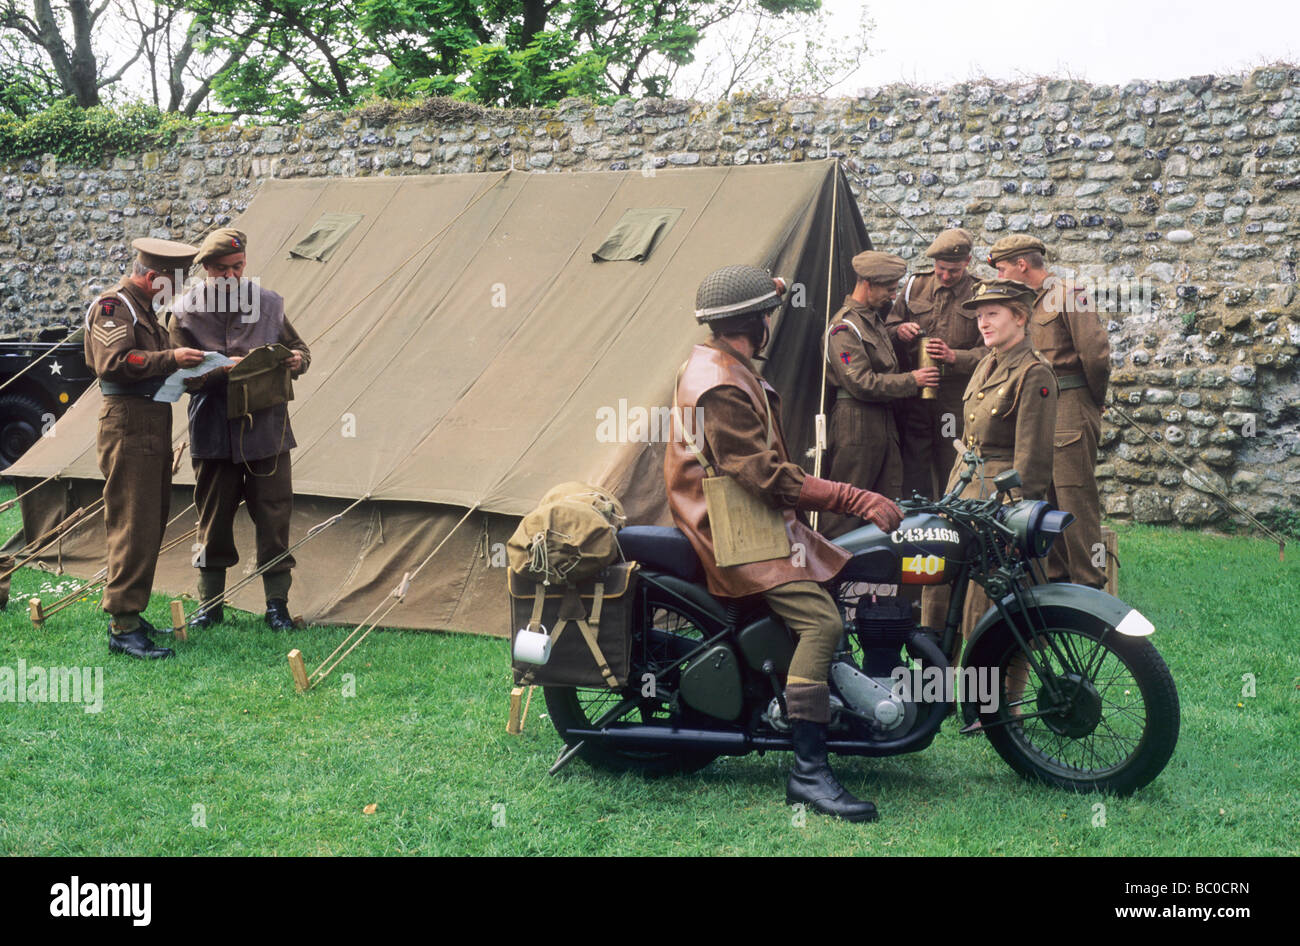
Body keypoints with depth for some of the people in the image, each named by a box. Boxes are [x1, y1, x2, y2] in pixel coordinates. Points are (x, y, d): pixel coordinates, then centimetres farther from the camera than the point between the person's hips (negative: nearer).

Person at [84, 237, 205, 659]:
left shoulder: (143, 308, 21)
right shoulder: (112, 306, -10)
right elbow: (115, 362, -23)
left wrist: (181, 363, 9)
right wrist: (171, 358, -23)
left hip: (153, 426, 10)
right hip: (128, 426, -10)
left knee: (151, 525, 13)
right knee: (133, 526, -11)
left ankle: (128, 613, 21)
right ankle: (123, 628, -9)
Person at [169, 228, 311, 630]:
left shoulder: (268, 303, 2)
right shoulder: (187, 312, -3)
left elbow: (299, 348, 14)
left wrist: (297, 360, -10)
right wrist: (223, 369, -23)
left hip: (267, 428, 1)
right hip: (214, 432, -1)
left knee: (273, 517, 2)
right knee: (213, 521, 7)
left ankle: (277, 604, 14)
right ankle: (210, 604, 20)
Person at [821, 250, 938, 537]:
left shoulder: (874, 319, 18)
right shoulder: (844, 327, -13)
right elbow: (862, 383, -20)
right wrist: (911, 381, -13)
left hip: (883, 418, 10)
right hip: (856, 420, -10)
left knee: (890, 500, 10)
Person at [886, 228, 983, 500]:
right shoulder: (915, 286, 10)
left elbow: (990, 351, -1)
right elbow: (888, 328, 18)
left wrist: (954, 357, -18)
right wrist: (899, 331, -5)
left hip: (956, 401, -2)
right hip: (913, 395, 2)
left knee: (952, 476, 1)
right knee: (913, 476, 4)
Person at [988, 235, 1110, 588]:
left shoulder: (1068, 295, -7)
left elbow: (1096, 351, -13)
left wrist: (1093, 402, -4)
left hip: (1070, 412, -8)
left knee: (1076, 499, -7)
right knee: (1045, 500, 10)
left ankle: (1090, 586, -3)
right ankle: (1057, 577, 18)